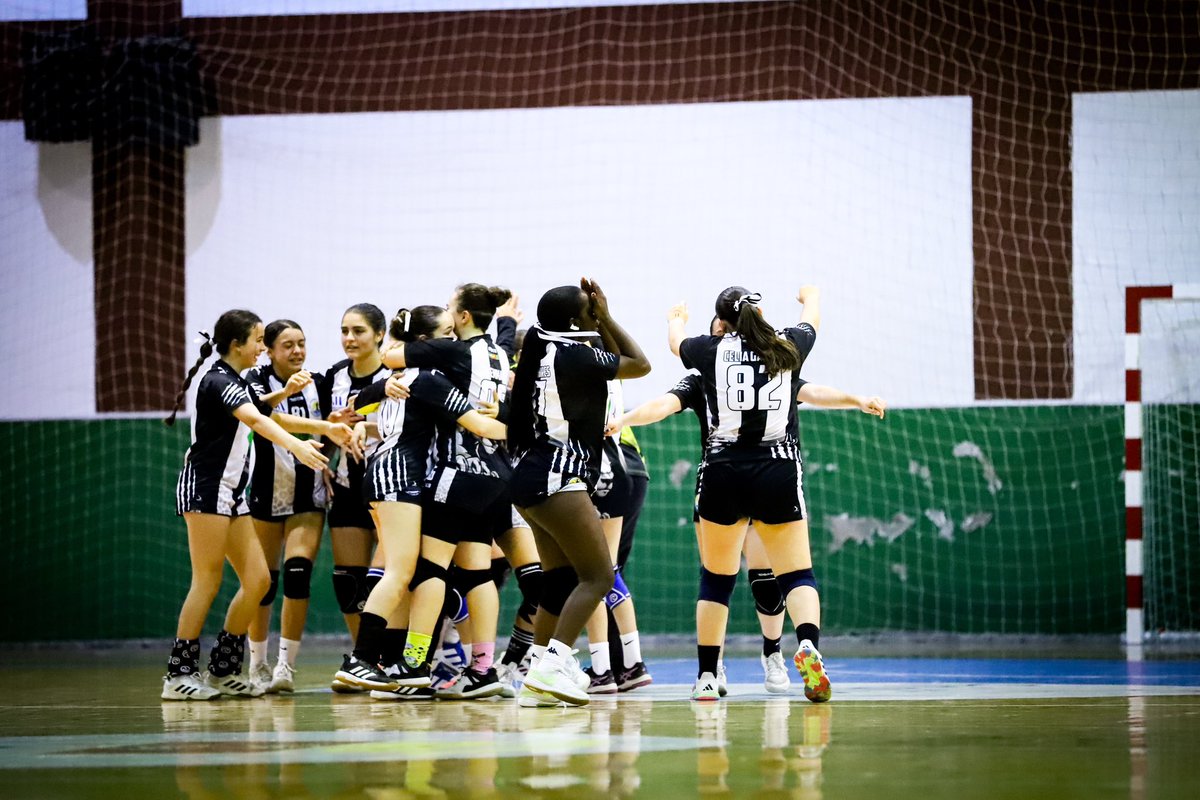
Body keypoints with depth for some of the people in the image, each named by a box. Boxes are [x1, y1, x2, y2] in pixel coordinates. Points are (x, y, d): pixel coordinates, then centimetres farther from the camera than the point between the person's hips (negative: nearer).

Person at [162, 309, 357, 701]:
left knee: (257, 580, 4)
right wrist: (296, 445, -47)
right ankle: (179, 675, -6)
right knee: (208, 581, -9)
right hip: (205, 488, -10)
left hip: (230, 494, 10)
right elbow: (255, 420, -32)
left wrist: (327, 427, 16)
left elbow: (274, 418, 28)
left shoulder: (238, 384, 17)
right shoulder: (219, 381, -14)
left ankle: (222, 671, 9)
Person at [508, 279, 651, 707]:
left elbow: (618, 361, 29)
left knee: (561, 580, 11)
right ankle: (553, 665, -23)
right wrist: (607, 319, 8)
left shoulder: (545, 351, 15)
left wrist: (602, 322, 21)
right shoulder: (573, 354, -12)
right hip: (557, 478, -10)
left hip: (531, 477, 10)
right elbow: (640, 364, 2)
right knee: (597, 576, -10)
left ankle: (537, 679, 9)